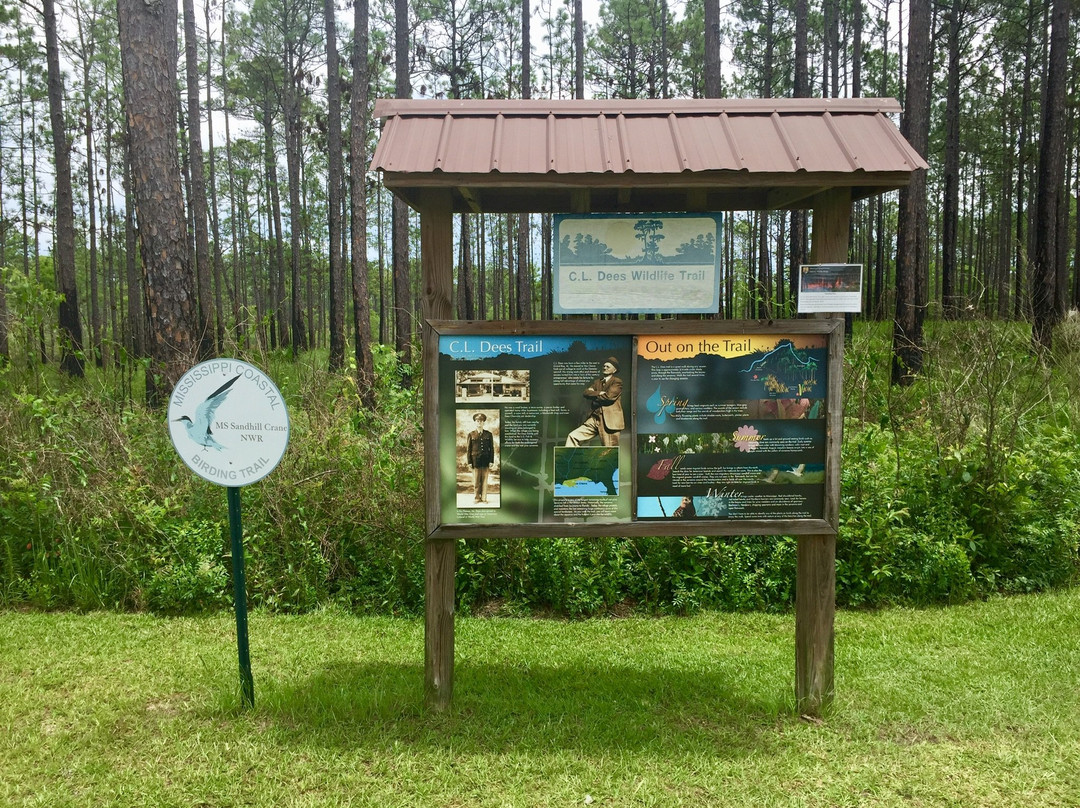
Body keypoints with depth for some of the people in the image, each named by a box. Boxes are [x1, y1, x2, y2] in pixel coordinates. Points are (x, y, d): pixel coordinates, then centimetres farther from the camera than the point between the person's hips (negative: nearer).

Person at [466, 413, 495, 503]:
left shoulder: (489, 434, 8)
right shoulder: (471, 434, 6)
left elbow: (492, 448, 8)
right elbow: (468, 449, 5)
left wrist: (491, 461, 0)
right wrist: (469, 462, -2)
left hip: (485, 460, 1)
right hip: (475, 459, -1)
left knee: (485, 480, 2)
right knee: (476, 480, 1)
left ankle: (484, 498, 8)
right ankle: (476, 498, 10)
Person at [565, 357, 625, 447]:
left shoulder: (617, 382, 1)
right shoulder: (597, 381, 19)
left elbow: (609, 396, -15)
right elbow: (586, 393, 4)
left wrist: (594, 396, 1)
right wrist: (599, 393, -12)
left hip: (610, 421, -6)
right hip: (594, 419, 6)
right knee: (573, 437, -6)